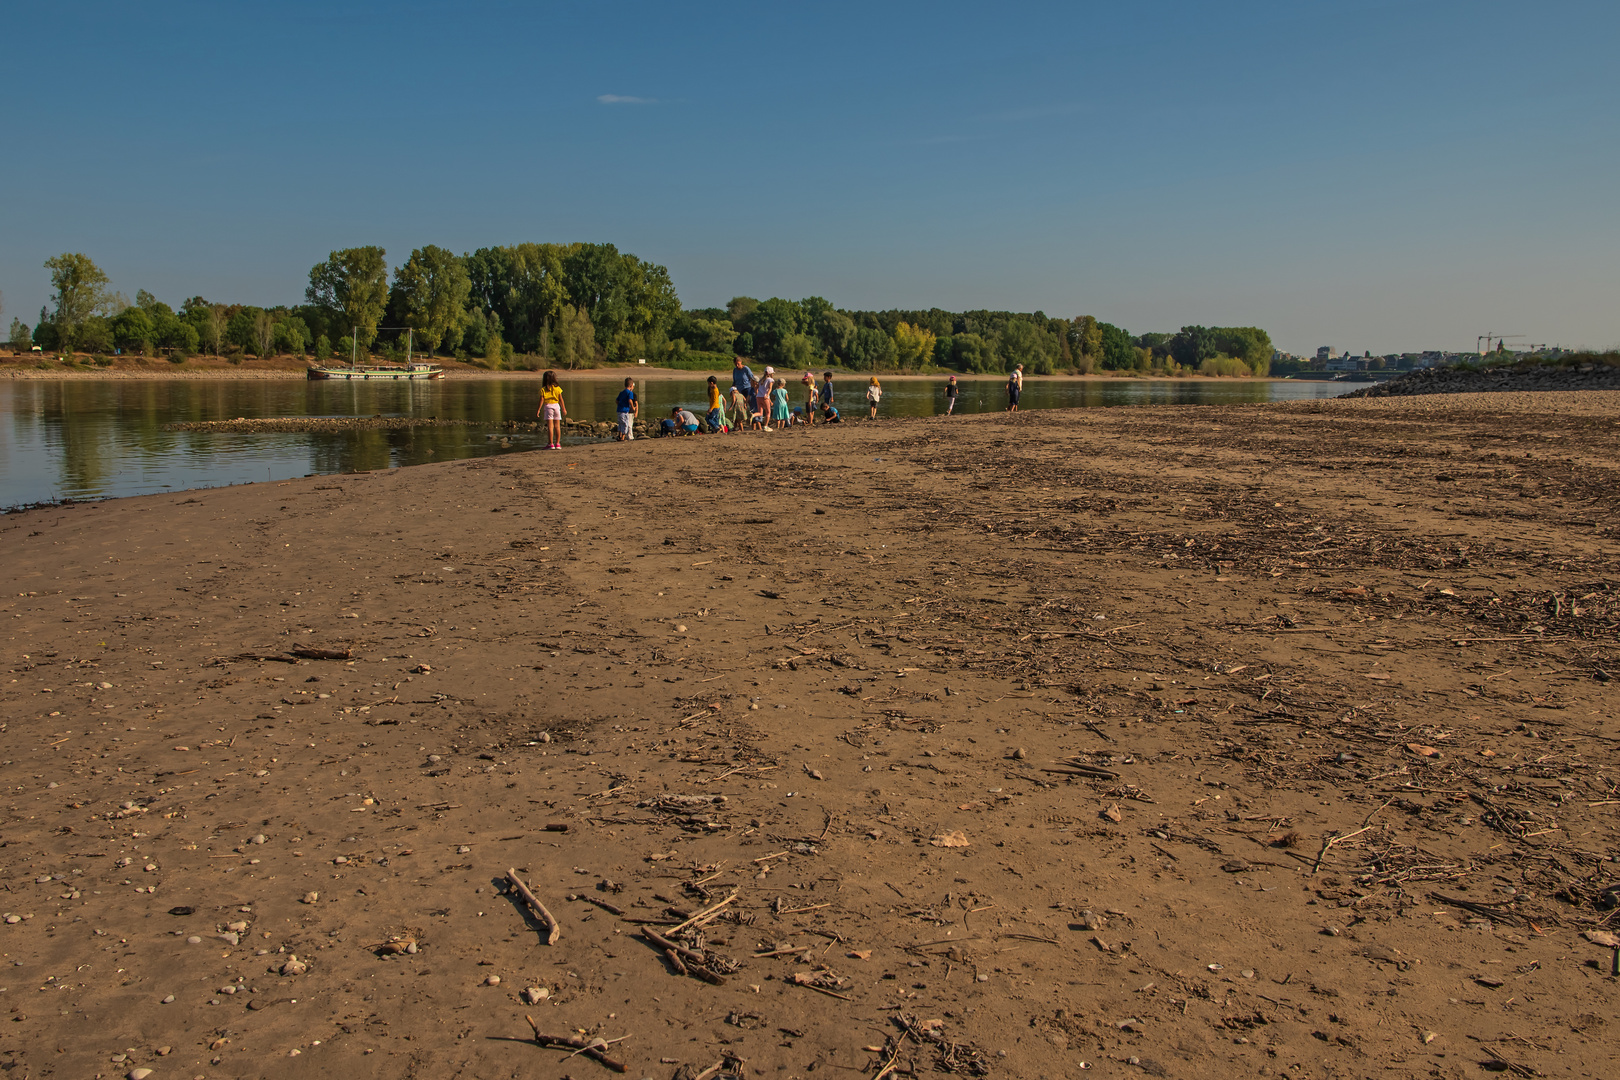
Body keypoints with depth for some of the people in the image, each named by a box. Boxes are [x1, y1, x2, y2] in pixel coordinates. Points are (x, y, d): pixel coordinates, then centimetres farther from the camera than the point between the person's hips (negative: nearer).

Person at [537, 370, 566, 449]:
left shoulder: (543, 389, -3)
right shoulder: (557, 388, 3)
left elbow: (541, 400, -6)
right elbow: (561, 399, 4)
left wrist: (538, 410, -1)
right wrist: (564, 409, 11)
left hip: (548, 407, -2)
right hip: (556, 406, 2)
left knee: (550, 426, -4)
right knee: (557, 426, 7)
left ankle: (551, 444, -5)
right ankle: (557, 444, 9)